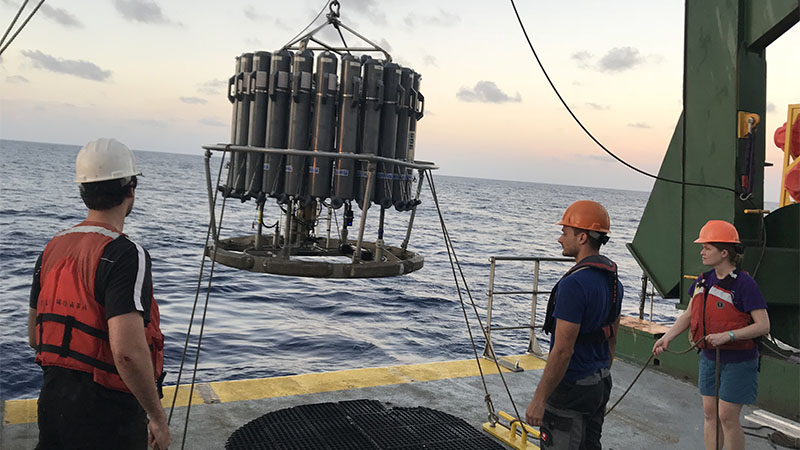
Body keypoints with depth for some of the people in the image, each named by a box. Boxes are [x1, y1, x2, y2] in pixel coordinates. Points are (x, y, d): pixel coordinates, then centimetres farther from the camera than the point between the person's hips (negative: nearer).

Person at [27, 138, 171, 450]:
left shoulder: (53, 249, 4)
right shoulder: (125, 256, -21)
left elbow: (34, 337, 12)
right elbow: (128, 352, -30)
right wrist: (158, 418, -18)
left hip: (52, 399, 7)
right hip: (107, 410, -7)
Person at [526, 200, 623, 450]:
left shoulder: (574, 284, -25)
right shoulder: (613, 280, 6)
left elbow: (562, 350, -26)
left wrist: (539, 399, -19)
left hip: (571, 389, -9)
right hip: (600, 385, 9)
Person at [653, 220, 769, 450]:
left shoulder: (744, 283, -17)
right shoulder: (704, 280, 3)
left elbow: (763, 325, -18)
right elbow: (688, 314, 9)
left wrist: (728, 335, -27)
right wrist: (667, 337, -3)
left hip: (738, 361, -6)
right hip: (709, 357, 6)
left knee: (727, 416, -1)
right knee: (709, 413, 12)